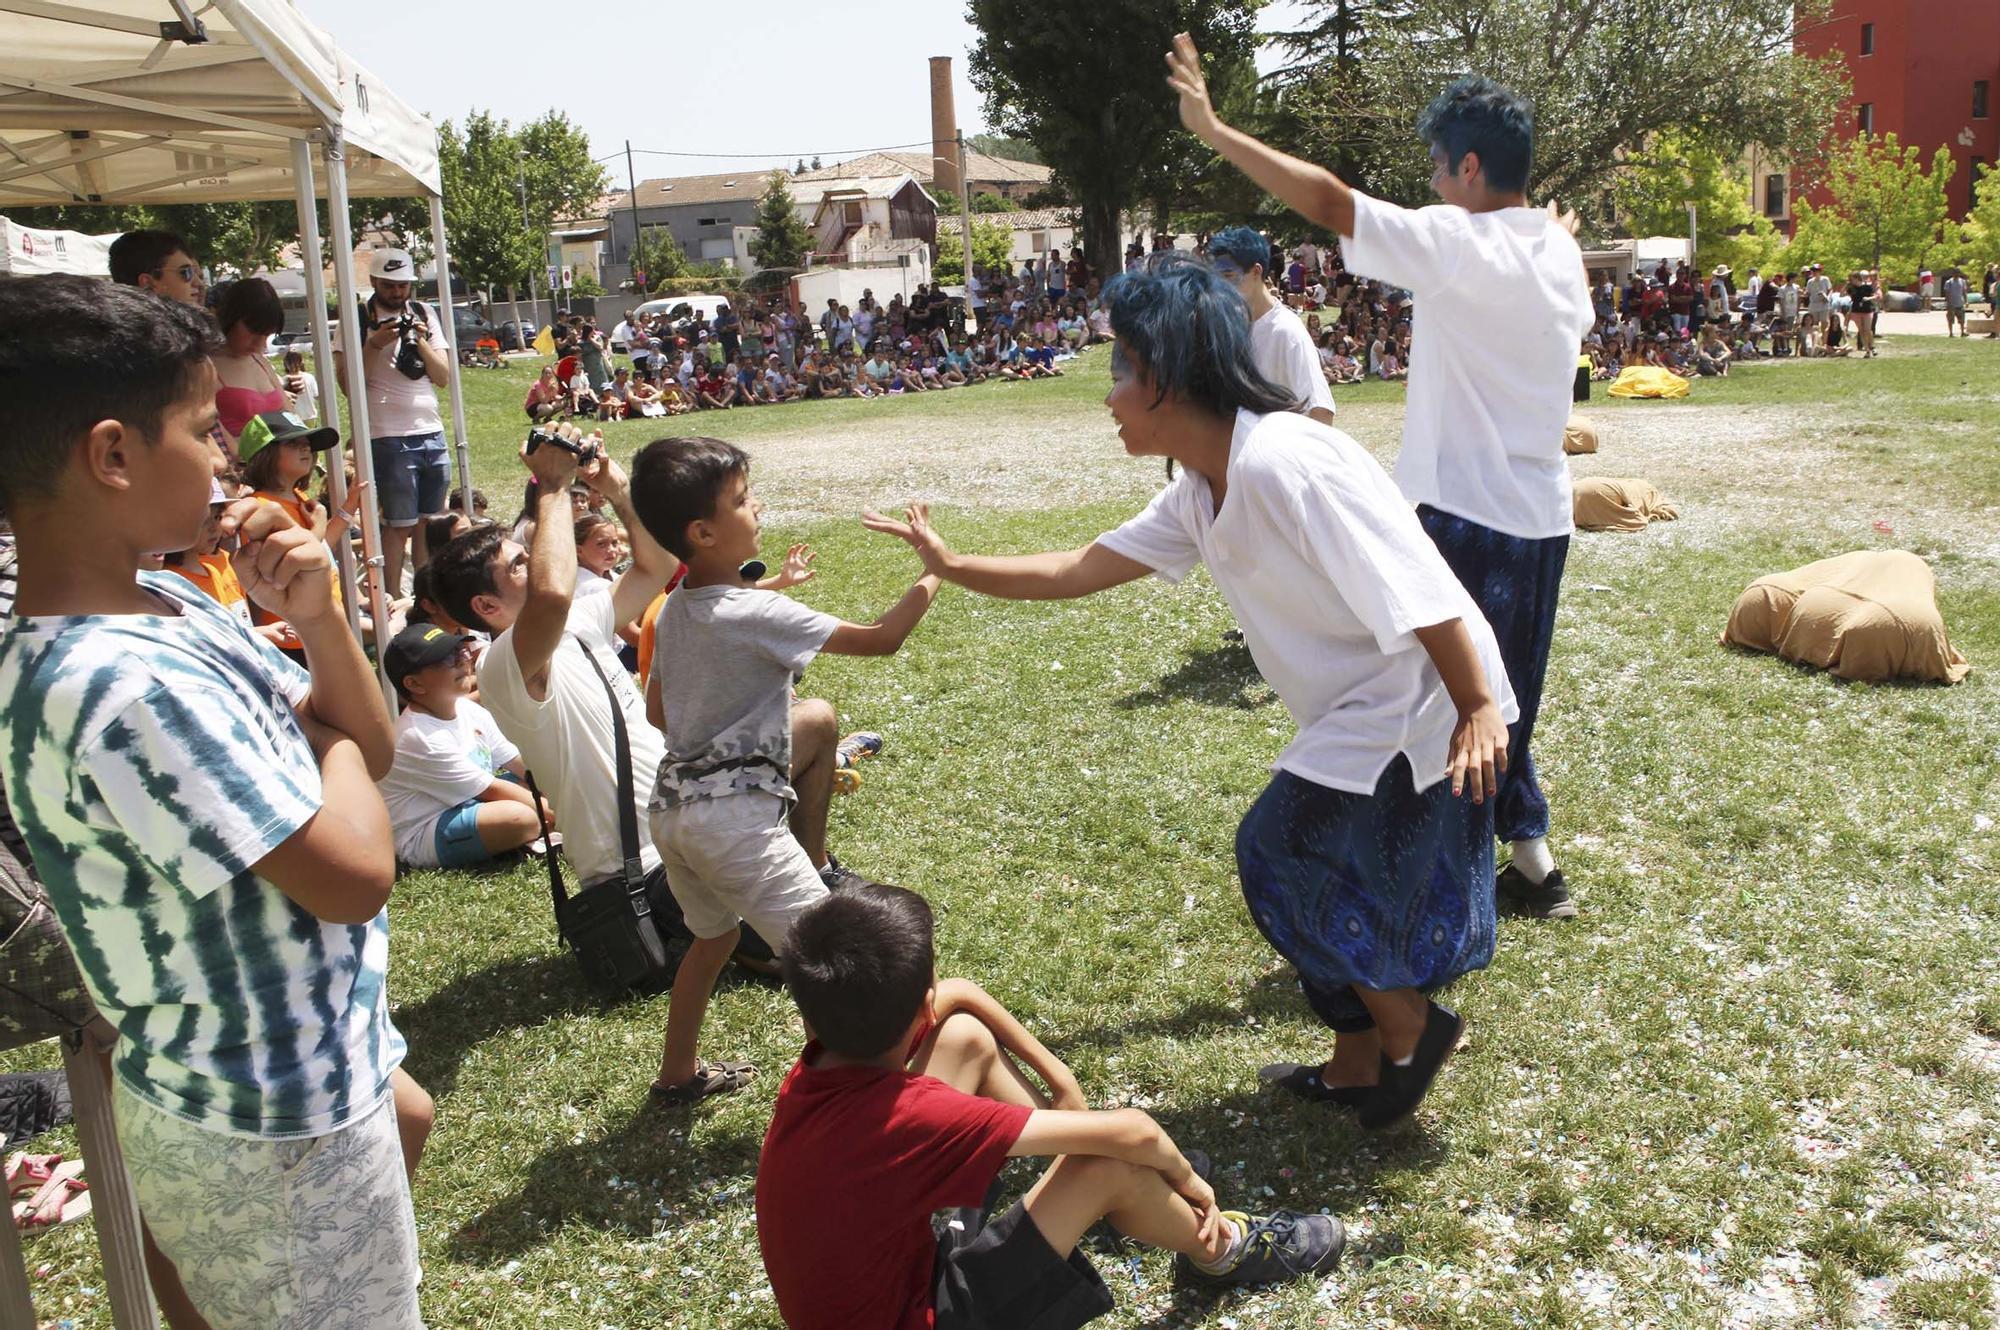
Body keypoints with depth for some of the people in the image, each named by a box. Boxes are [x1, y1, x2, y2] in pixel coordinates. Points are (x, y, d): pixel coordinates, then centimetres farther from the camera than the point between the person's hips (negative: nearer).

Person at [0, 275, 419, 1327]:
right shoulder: (120, 689, -30)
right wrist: (334, 747, -9)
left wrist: (318, 620, -12)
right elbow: (357, 874, -27)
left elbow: (370, 750, 5)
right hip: (273, 1130, -8)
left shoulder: (168, 607, -1)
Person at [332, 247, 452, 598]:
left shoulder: (424, 314, 11)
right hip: (389, 438, -5)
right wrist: (375, 344, -15)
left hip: (432, 434, 5)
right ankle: (394, 599, 2)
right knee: (400, 525, -6)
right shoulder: (358, 320, -1)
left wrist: (420, 341, -7)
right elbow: (348, 383, -7)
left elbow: (444, 378, 7)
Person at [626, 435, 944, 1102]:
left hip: (672, 805, 9)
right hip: (735, 813, -9)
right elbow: (881, 639, -14)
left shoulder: (674, 610, 8)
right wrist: (931, 574, -1)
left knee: (711, 936, 28)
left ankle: (678, 1073, 40)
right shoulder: (757, 614, -18)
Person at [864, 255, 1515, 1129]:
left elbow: (1417, 587, -25)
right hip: (1360, 712, 9)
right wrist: (952, 566, 15)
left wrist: (1478, 709, -24)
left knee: (1283, 851, -5)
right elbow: (1081, 571, 13)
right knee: (1323, 872, 14)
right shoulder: (1196, 496, 7)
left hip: (1423, 704, -9)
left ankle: (1409, 1029, 13)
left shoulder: (1281, 461, -23)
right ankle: (1357, 1065, 30)